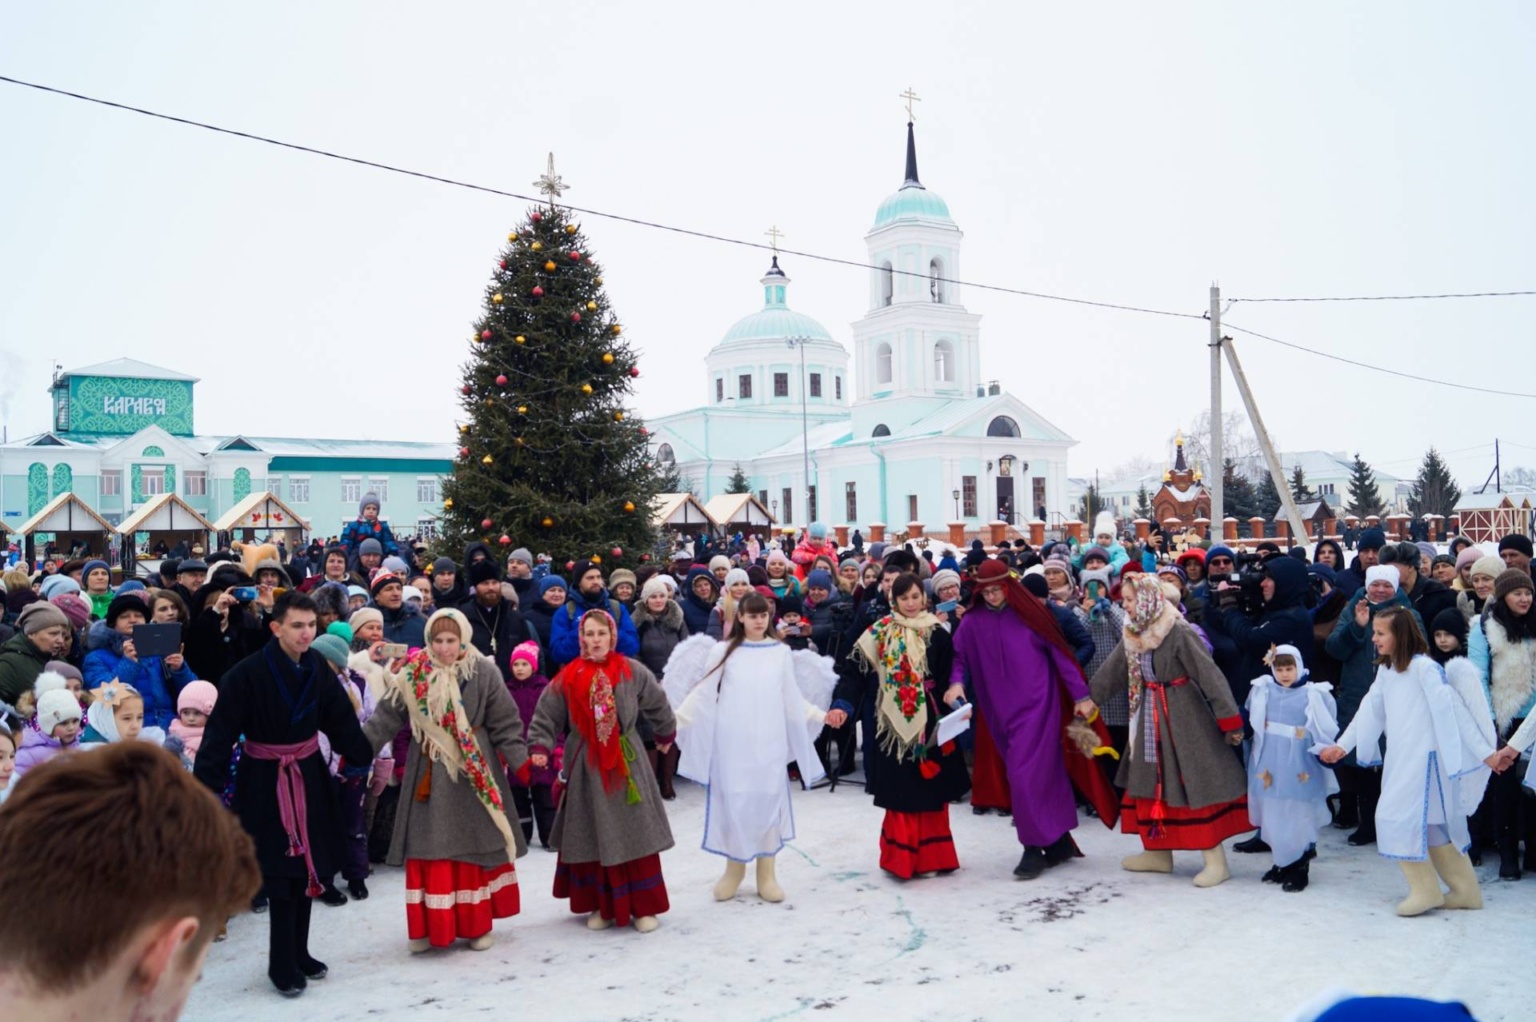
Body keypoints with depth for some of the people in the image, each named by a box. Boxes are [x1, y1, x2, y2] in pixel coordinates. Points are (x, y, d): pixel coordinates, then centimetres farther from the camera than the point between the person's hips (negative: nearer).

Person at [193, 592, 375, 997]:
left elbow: (341, 718, 4)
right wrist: (206, 788, -25)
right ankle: (283, 965, 12)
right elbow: (220, 732, -20)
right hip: (264, 781, -5)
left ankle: (298, 952, 27)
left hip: (309, 775, 5)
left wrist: (362, 761, 7)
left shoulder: (317, 666, -4)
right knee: (281, 872, -2)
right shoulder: (247, 674, -20)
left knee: (308, 865, 12)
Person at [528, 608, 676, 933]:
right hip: (586, 766, 1)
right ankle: (602, 905, 20)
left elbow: (657, 704, 10)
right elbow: (546, 716, -2)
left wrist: (666, 734, 22)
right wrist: (540, 747, -16)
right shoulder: (567, 678, -4)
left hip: (626, 762, 0)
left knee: (635, 835, 3)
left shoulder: (632, 672, -4)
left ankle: (644, 906, 13)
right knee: (593, 838, 6)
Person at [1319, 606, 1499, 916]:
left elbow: (1452, 710, -15)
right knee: (1433, 824, 12)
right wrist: (1342, 745, 15)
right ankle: (1465, 890, 21)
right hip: (1399, 759, 8)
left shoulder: (1424, 667, -13)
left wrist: (1484, 752, -14)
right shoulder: (1385, 670, 12)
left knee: (1397, 816, -10)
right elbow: (1370, 711, 16)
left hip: (1424, 757, -8)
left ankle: (1425, 891, 1)